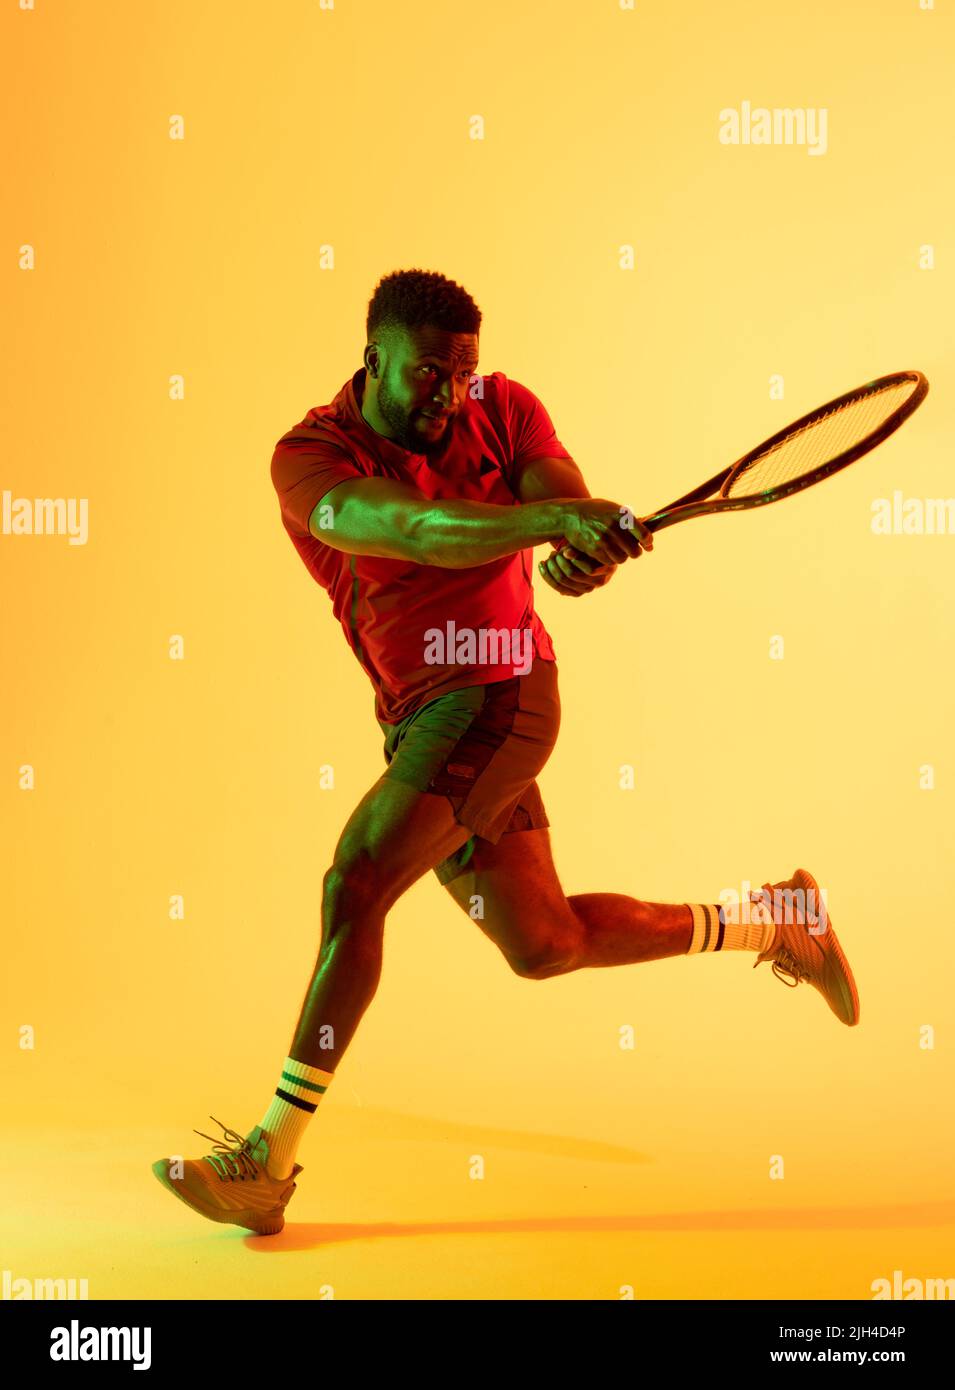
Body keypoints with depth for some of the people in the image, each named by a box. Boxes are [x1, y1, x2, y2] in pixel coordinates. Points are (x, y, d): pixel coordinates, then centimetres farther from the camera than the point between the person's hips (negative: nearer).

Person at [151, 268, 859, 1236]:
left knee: (355, 883, -19)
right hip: (416, 716, 4)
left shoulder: (505, 411, -3)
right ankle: (771, 922, 35)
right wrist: (549, 518, -45)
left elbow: (581, 522, -16)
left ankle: (270, 1160, -11)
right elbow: (413, 528, -29)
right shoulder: (310, 457, -9)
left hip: (494, 693, -3)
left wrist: (584, 551, -42)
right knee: (544, 944, 13)